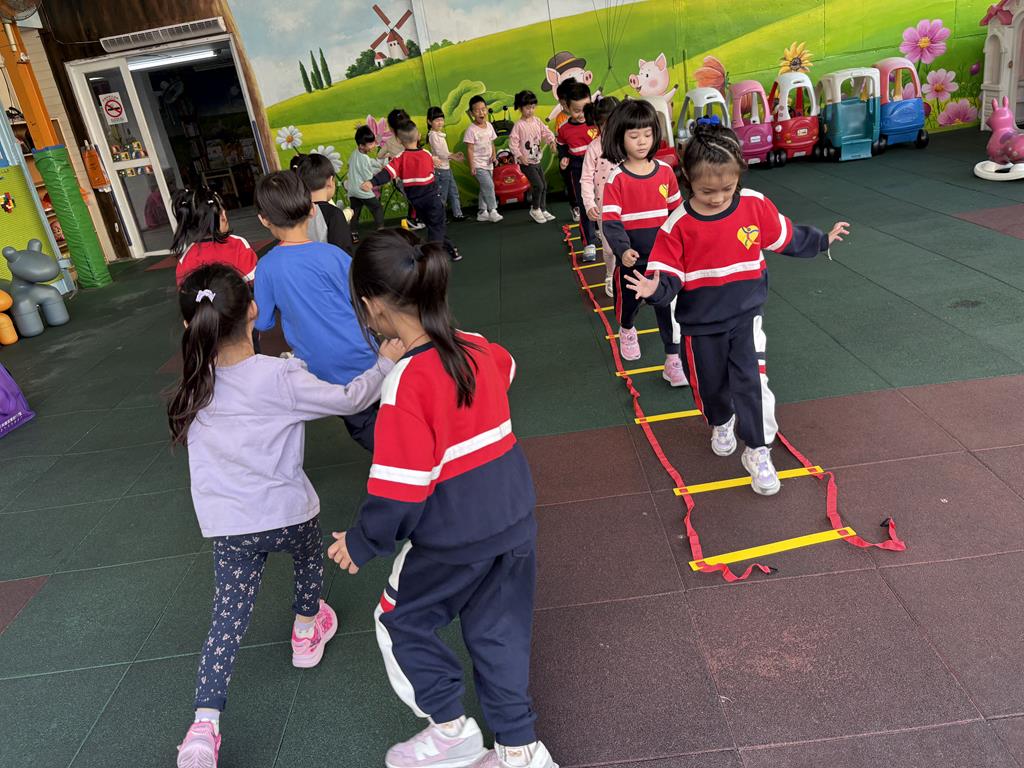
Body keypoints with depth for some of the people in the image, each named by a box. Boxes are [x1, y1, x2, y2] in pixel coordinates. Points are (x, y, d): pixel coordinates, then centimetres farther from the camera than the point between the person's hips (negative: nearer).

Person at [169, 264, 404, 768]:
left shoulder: (195, 385, -4)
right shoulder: (280, 376, -19)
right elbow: (349, 400, -9)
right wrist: (386, 364, 8)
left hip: (227, 527, 3)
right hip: (288, 513, -2)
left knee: (228, 617, 11)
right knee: (309, 555, 30)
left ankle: (204, 725, 4)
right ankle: (307, 633, 50)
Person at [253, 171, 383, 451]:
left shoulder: (266, 267, -9)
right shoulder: (333, 255, -15)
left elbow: (262, 322, 0)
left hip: (322, 371, 2)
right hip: (361, 360, -2)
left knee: (362, 425, 19)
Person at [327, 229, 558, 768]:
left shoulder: (406, 383, -24)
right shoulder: (478, 348, -4)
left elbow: (400, 488, -22)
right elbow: (506, 370, 22)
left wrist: (362, 544, -6)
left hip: (452, 538, -6)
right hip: (515, 519, 7)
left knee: (399, 624, 19)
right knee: (499, 631, 20)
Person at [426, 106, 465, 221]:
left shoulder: (440, 134, 14)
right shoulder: (433, 135, -15)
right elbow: (439, 152, -21)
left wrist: (454, 154, 6)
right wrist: (453, 157, -20)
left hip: (446, 167, 10)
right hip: (440, 169, -10)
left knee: (453, 191, 13)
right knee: (442, 194, -3)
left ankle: (457, 214, 19)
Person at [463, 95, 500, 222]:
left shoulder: (489, 126, 6)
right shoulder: (471, 130, -13)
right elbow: (469, 149, -13)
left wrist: (494, 155, -4)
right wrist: (471, 166, -16)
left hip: (488, 164, 7)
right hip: (478, 165, -7)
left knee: (485, 189, 12)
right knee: (489, 186, -18)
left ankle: (482, 212, 22)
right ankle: (492, 211, -11)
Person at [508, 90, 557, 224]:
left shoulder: (537, 121, 4)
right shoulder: (519, 125, -13)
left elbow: (546, 131, 3)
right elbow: (513, 142, -14)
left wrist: (551, 140, -18)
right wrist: (519, 156, -20)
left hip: (537, 160, 7)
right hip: (526, 162, -7)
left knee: (544, 185, 11)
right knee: (538, 185, -12)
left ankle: (542, 210, 26)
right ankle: (535, 210, 7)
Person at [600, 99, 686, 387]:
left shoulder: (665, 171, -2)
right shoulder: (616, 178, -12)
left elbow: (677, 211, 8)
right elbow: (610, 220, -19)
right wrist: (623, 249, -33)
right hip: (631, 257, -1)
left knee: (667, 305, 0)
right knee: (628, 299, 20)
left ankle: (673, 360, 10)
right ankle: (626, 330, 53)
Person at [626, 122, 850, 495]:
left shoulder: (756, 206, -9)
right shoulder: (679, 224, -16)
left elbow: (787, 237, 9)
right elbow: (668, 273, -15)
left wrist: (822, 240, 18)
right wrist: (655, 288, -37)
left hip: (746, 315, 0)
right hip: (700, 324, 0)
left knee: (751, 381, -11)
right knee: (710, 384, 17)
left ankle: (758, 453, 5)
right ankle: (721, 424, 49)